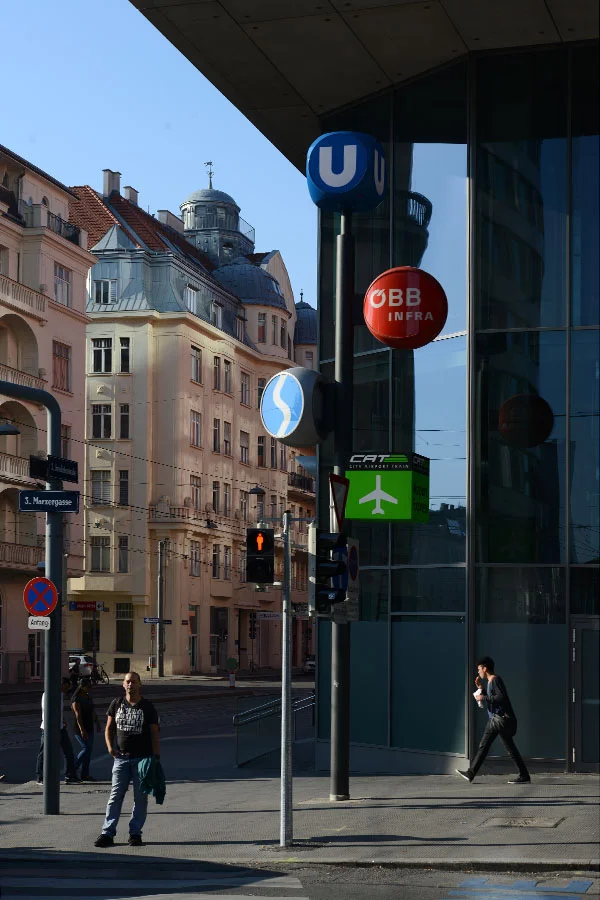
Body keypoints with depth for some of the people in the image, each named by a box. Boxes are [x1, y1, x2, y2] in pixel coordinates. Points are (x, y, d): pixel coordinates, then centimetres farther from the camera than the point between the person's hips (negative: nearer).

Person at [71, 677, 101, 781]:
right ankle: (73, 769, 0)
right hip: (80, 729, -9)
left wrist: (97, 723, 19)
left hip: (89, 728, 9)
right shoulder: (76, 699, -14)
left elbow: (93, 712, 21)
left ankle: (85, 774, 10)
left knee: (88, 750, 6)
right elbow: (78, 715, -21)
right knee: (86, 749, -14)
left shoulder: (88, 696, 13)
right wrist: (82, 730, -27)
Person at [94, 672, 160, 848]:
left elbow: (154, 733, 0)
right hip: (121, 757, 1)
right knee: (115, 796, -2)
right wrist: (110, 747, -4)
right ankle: (107, 834, -2)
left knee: (140, 797, 3)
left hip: (142, 758, -1)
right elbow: (109, 728, 12)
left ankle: (135, 833, 11)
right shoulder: (117, 704, 7)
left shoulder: (148, 707, 0)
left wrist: (156, 757, -8)